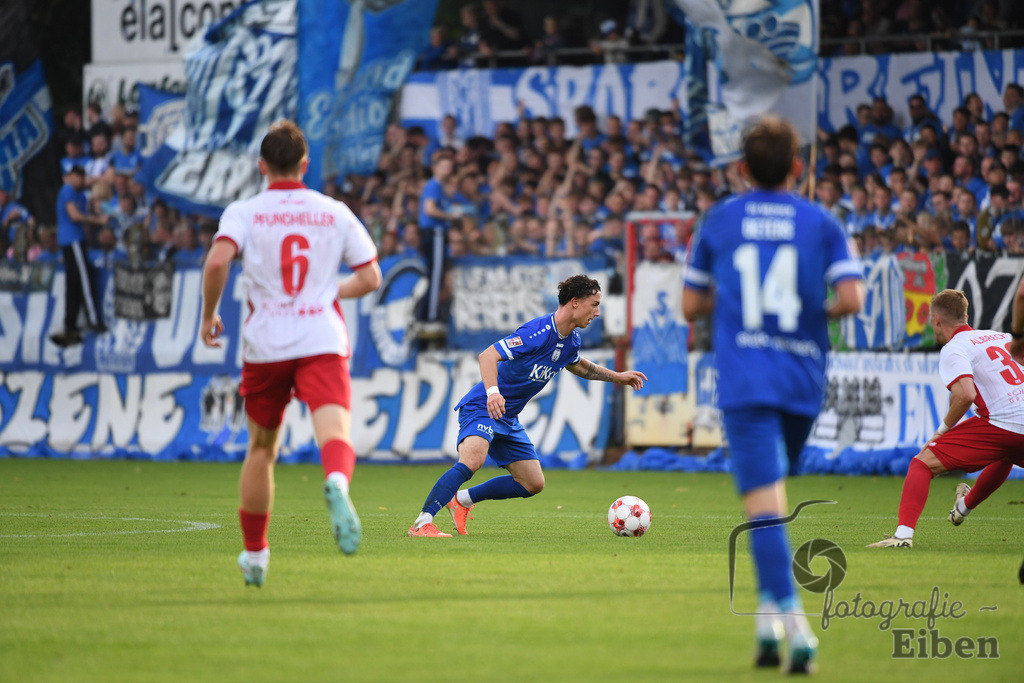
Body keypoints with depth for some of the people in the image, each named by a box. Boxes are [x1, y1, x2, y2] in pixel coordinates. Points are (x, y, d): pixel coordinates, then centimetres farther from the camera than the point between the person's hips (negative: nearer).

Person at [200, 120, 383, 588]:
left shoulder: (243, 212, 2)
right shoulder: (335, 213, 9)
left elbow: (217, 261, -15)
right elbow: (369, 277, 11)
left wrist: (209, 315, -1)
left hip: (265, 346, 1)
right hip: (322, 342, -1)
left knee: (261, 448, 17)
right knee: (335, 433, -17)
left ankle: (254, 554, 25)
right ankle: (337, 483, -53)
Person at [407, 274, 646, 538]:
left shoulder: (571, 340, 5)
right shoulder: (538, 332, -24)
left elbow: (577, 365, 31)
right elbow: (488, 356, -30)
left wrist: (616, 376, 29)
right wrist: (493, 392, -45)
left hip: (508, 418, 9)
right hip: (481, 407, -9)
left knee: (533, 484, 8)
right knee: (472, 460, -34)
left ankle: (462, 499, 22)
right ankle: (422, 523, -33)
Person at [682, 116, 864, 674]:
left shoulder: (718, 221, 7)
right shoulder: (821, 223, 5)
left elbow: (691, 305, 11)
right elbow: (851, 297, -7)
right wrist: (821, 312, 13)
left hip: (744, 381, -2)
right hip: (803, 378, 2)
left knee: (764, 505, -11)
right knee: (772, 490, 24)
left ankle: (792, 620, -26)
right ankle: (770, 611, 17)